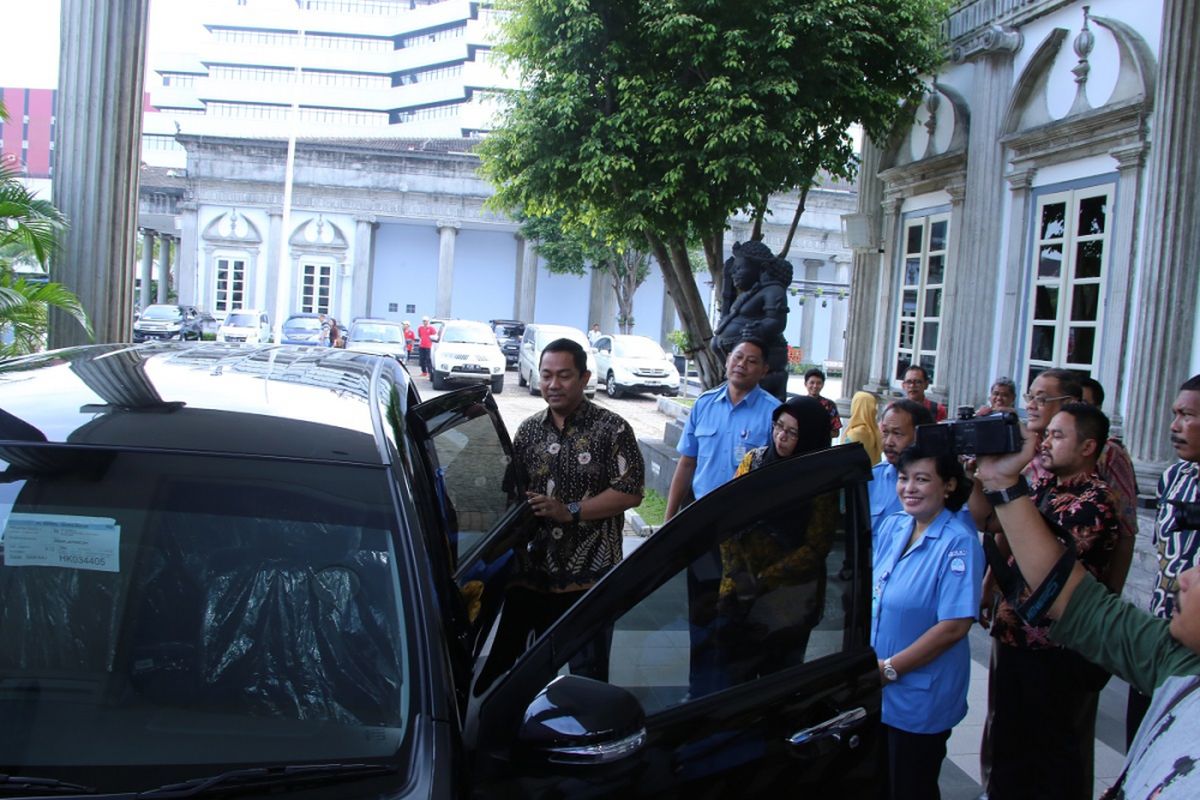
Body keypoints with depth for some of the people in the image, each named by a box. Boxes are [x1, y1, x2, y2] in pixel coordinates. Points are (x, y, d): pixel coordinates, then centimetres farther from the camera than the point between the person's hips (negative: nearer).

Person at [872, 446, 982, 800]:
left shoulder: (959, 542, -18)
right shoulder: (892, 526, 3)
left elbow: (954, 626, -22)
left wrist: (889, 669, -18)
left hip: (919, 701, -6)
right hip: (874, 691, 6)